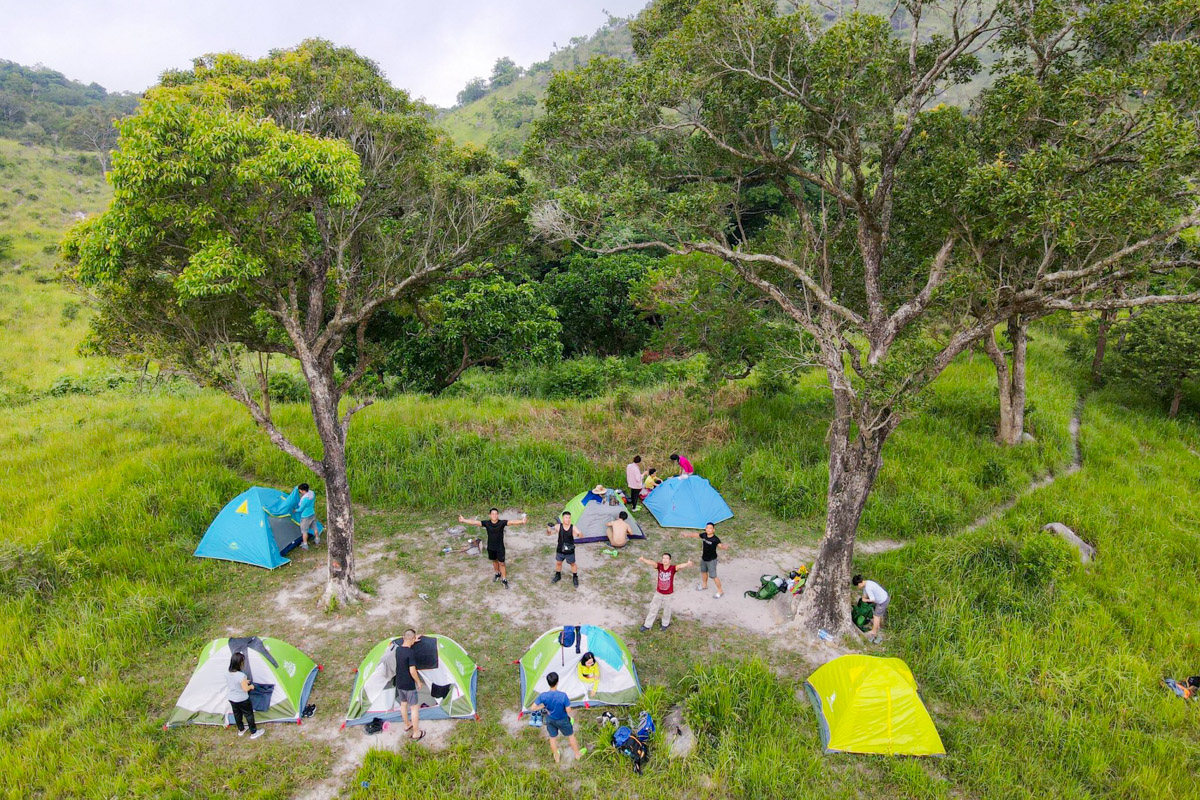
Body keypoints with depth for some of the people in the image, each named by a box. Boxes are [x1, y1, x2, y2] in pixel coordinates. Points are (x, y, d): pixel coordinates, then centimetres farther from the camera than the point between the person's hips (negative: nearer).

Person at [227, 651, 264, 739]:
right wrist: (251, 686, -5)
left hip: (232, 699, 6)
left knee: (237, 714, 25)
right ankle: (253, 732, 25)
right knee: (249, 714, 12)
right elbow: (245, 689, -25)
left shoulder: (227, 674, -10)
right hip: (242, 700, -6)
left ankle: (241, 730, 44)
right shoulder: (241, 675, -33)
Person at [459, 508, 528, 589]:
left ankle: (504, 580, 15)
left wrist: (522, 521, -50)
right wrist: (463, 520, -24)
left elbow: (511, 522, -33)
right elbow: (475, 522, -17)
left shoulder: (502, 523, -20)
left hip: (500, 547, -3)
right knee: (494, 561, 22)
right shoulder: (487, 523, -14)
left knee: (501, 563, 3)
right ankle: (498, 574, 45)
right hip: (491, 547, 3)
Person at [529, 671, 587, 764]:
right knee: (571, 735, 25)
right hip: (562, 720, -2)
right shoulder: (563, 696, -36)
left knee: (553, 738, 28)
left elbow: (532, 708, -21)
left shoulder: (543, 696, -28)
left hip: (550, 720, 2)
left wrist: (543, 706, -7)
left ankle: (557, 757, 48)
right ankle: (577, 754, 46)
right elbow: (568, 710, -25)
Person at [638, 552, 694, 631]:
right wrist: (643, 560, -58)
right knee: (653, 609, 17)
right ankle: (647, 625, 35)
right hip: (658, 593, 2)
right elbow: (651, 563, -38)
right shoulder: (659, 566, -19)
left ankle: (665, 624, 47)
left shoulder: (672, 568, -23)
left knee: (666, 610, 20)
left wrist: (687, 564, -65)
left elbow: (680, 566, -43)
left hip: (668, 594, -1)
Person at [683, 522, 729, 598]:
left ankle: (720, 590, 23)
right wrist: (688, 535, 0)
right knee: (703, 572, 27)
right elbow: (696, 535, 4)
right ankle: (704, 585, 53)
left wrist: (724, 547, -68)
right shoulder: (704, 535, -12)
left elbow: (720, 545, -47)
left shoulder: (715, 539, -30)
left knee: (713, 576, 2)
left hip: (711, 560, -7)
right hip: (703, 558, 7)